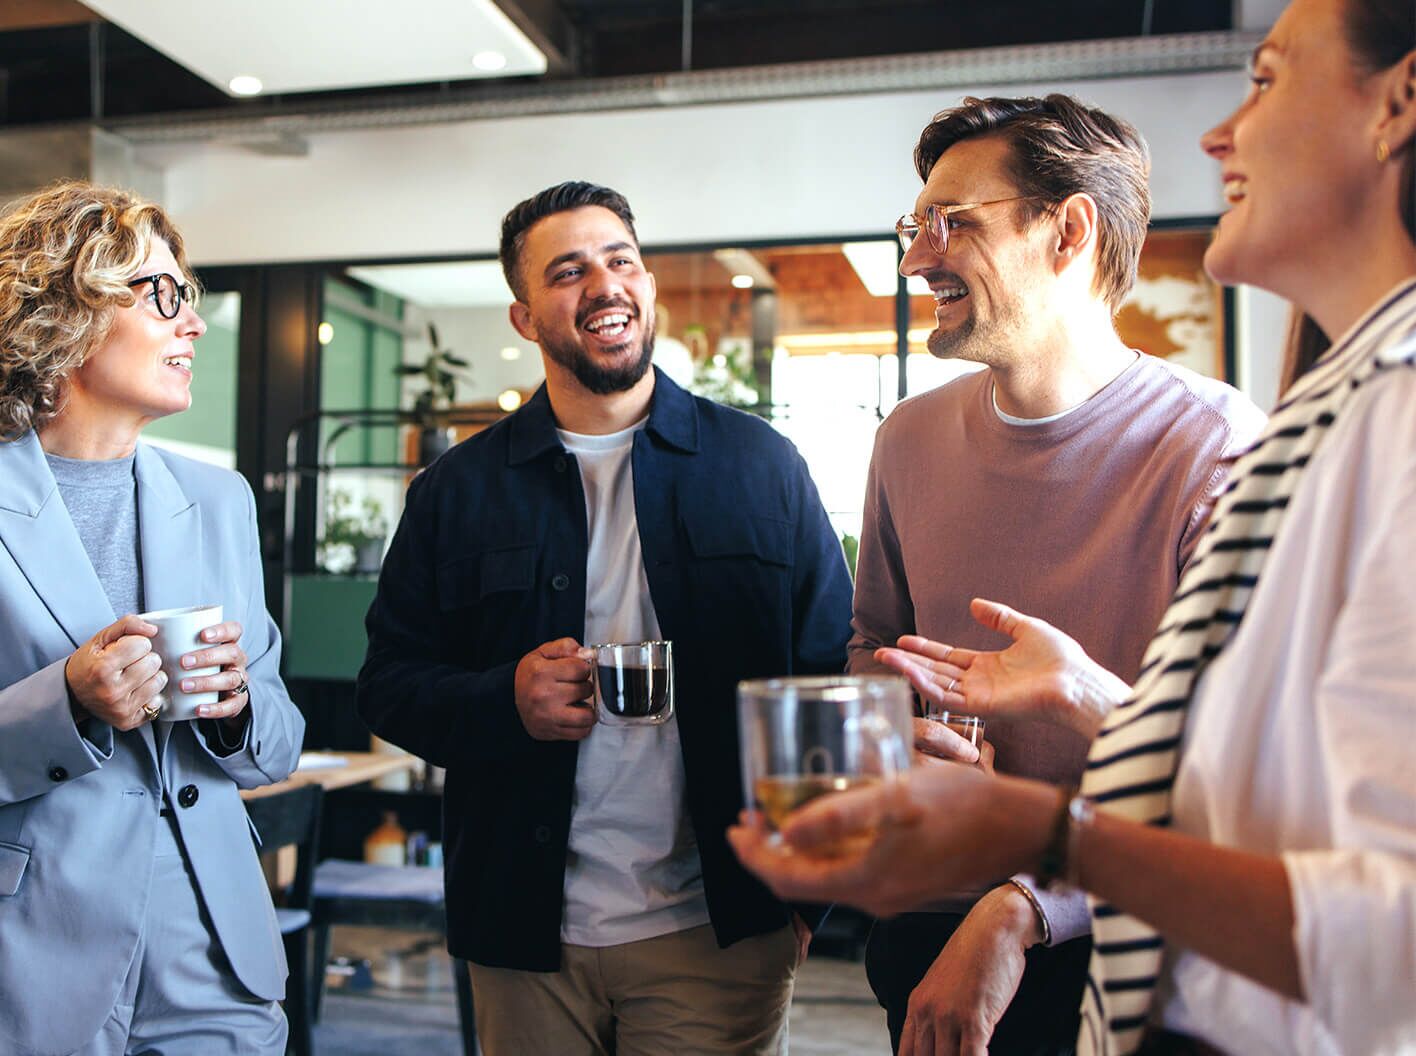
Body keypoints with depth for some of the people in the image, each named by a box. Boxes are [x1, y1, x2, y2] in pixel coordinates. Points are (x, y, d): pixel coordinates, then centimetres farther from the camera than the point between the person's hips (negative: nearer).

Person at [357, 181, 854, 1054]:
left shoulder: (762, 465, 2)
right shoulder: (460, 489, 4)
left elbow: (833, 671, 1)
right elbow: (388, 685, 5)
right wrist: (504, 701, -15)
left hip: (720, 929, -1)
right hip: (527, 934, 1)